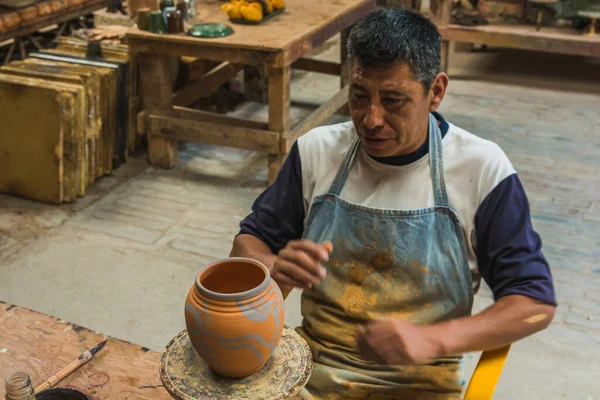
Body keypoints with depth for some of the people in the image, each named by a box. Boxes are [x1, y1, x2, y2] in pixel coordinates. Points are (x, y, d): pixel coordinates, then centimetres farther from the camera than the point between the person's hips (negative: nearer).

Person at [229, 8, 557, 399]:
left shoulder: (481, 168, -10)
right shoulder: (316, 150, -2)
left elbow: (536, 303, -8)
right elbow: (248, 245, 6)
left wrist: (430, 340, -22)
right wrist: (275, 266, -18)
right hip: (311, 367, 1)